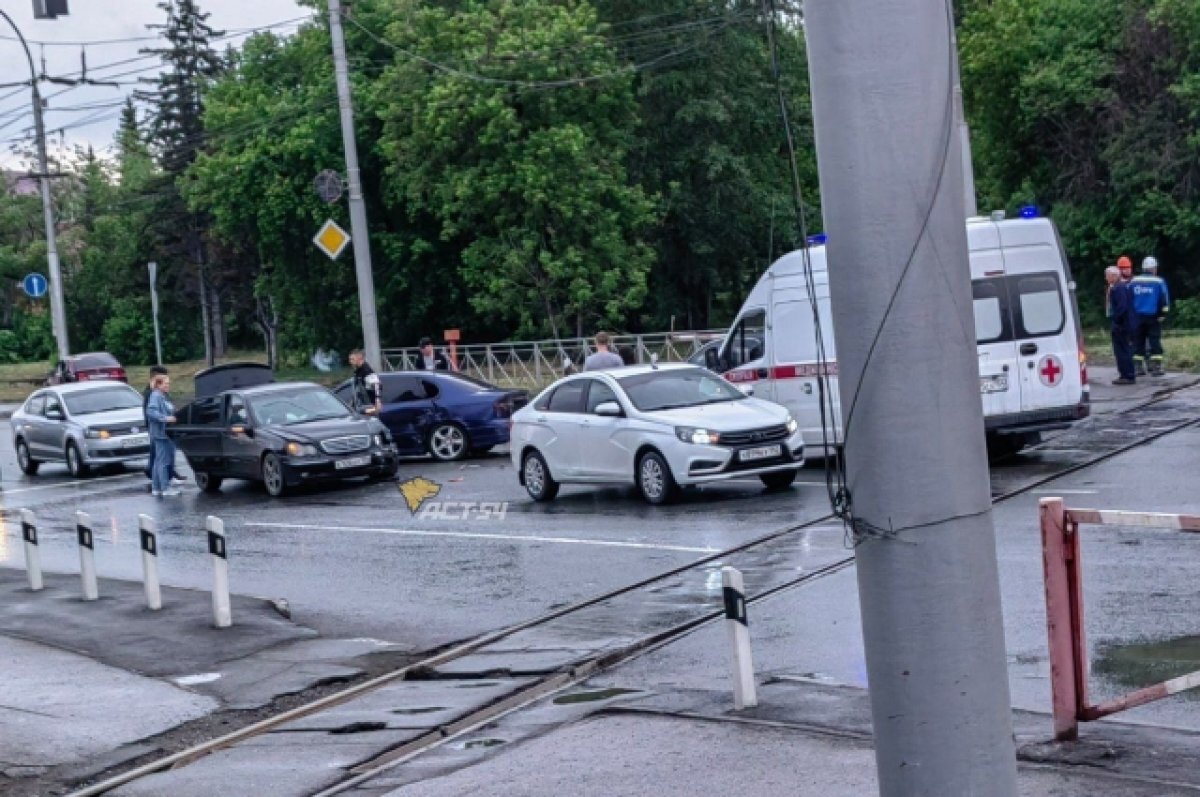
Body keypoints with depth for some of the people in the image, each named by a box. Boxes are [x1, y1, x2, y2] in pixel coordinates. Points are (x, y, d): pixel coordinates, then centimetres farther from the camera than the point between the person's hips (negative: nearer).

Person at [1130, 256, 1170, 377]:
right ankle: (1156, 367, -4)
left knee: (1138, 341, 7)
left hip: (1137, 317, 2)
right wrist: (1163, 314, -1)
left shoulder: (1134, 281, 4)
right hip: (1153, 317, -2)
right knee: (1155, 342, 1)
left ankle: (1139, 367, 6)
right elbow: (1164, 299, -7)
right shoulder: (1158, 282, -4)